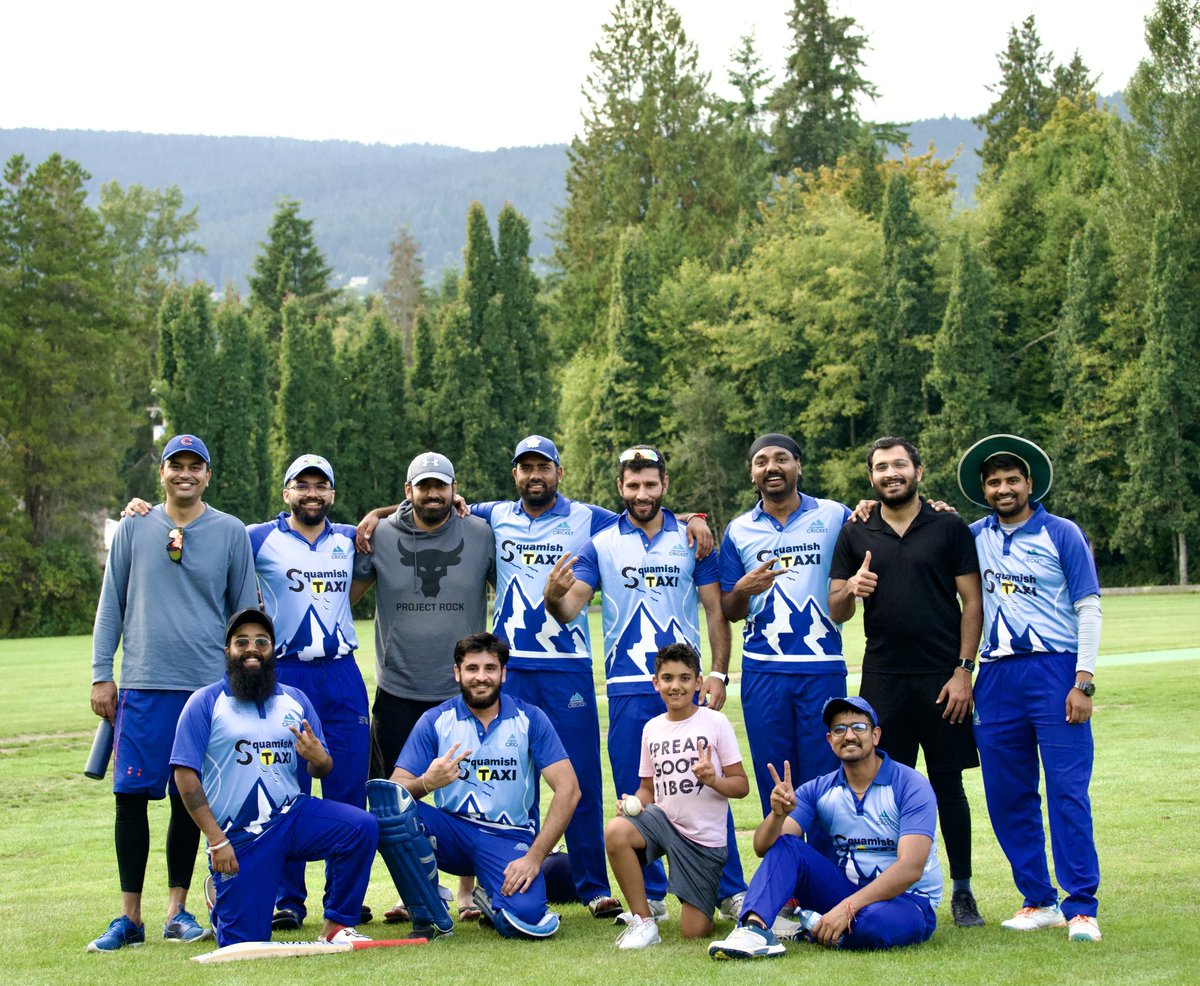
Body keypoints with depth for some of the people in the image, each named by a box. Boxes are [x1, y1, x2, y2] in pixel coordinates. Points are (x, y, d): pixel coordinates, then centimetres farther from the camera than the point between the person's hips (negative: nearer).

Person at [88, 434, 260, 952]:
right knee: (131, 795, -3)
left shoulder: (230, 532, 6)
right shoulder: (133, 529, 8)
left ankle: (178, 910, 15)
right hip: (143, 684, 0)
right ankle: (129, 916, 3)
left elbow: (246, 612, 10)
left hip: (207, 685, 0)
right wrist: (101, 675, 4)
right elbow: (111, 605, 10)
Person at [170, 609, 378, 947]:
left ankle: (337, 925, -6)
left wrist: (319, 760, -16)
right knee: (244, 943, -5)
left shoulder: (296, 700, 11)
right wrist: (216, 840, -13)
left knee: (362, 827, -23)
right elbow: (185, 776, -7)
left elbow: (323, 770, 10)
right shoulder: (205, 703, -2)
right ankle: (222, 893, 31)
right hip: (238, 838, -3)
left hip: (293, 816, 3)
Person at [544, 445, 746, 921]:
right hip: (628, 688, 1)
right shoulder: (600, 545, 4)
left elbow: (715, 609, 7)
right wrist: (553, 595, -28)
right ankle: (650, 896, 17)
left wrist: (718, 673, -2)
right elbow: (569, 610, -4)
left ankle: (731, 890, 10)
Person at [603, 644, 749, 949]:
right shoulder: (652, 728, 6)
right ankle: (642, 920, -15)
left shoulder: (715, 723, -6)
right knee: (615, 831, -31)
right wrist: (634, 803, -8)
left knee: (694, 931, -6)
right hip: (663, 819, 3)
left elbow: (741, 786, -5)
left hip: (705, 837, -3)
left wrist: (713, 780, -26)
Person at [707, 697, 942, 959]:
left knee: (879, 921, -39)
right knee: (786, 845, -15)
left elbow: (910, 868, -22)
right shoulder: (818, 790, 2)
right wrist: (778, 814, -30)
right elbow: (763, 848, -7)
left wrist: (847, 907, -31)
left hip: (908, 900, -4)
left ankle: (806, 927, -11)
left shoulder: (911, 786, -12)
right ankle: (755, 928, -35)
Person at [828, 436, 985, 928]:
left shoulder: (949, 528, 3)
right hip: (882, 679, 2)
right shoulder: (854, 536, 9)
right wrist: (851, 590, -13)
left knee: (947, 784, 3)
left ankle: (962, 891, 12)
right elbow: (835, 612, 10)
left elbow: (973, 602, 1)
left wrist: (963, 670, -8)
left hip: (941, 678, -2)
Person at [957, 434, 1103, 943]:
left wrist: (1083, 681, -10)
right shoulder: (973, 538, 11)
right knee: (1007, 795, 5)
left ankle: (1081, 907, -5)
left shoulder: (1061, 534, 1)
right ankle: (1039, 900, 17)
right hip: (996, 677, 4)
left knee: (1067, 788, -9)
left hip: (1054, 671, -4)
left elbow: (1089, 608, -1)